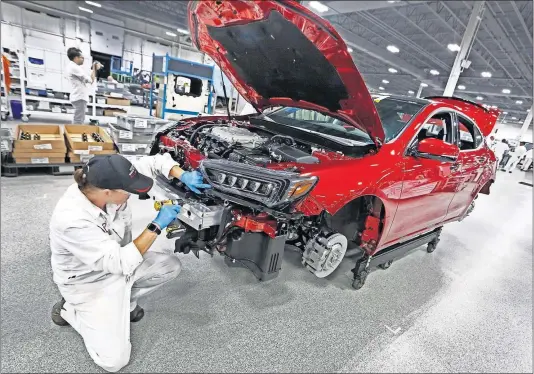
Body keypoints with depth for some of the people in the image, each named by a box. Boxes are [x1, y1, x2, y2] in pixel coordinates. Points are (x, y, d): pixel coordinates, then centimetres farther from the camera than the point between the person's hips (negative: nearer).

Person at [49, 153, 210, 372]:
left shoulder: (107, 182, -20)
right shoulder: (71, 219, -37)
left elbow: (154, 161, -10)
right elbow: (121, 263, -33)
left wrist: (184, 176, -25)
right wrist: (157, 226, -31)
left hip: (117, 261, 7)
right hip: (89, 283, -6)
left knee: (171, 266, -2)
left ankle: (123, 301, 13)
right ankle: (69, 311, 14)